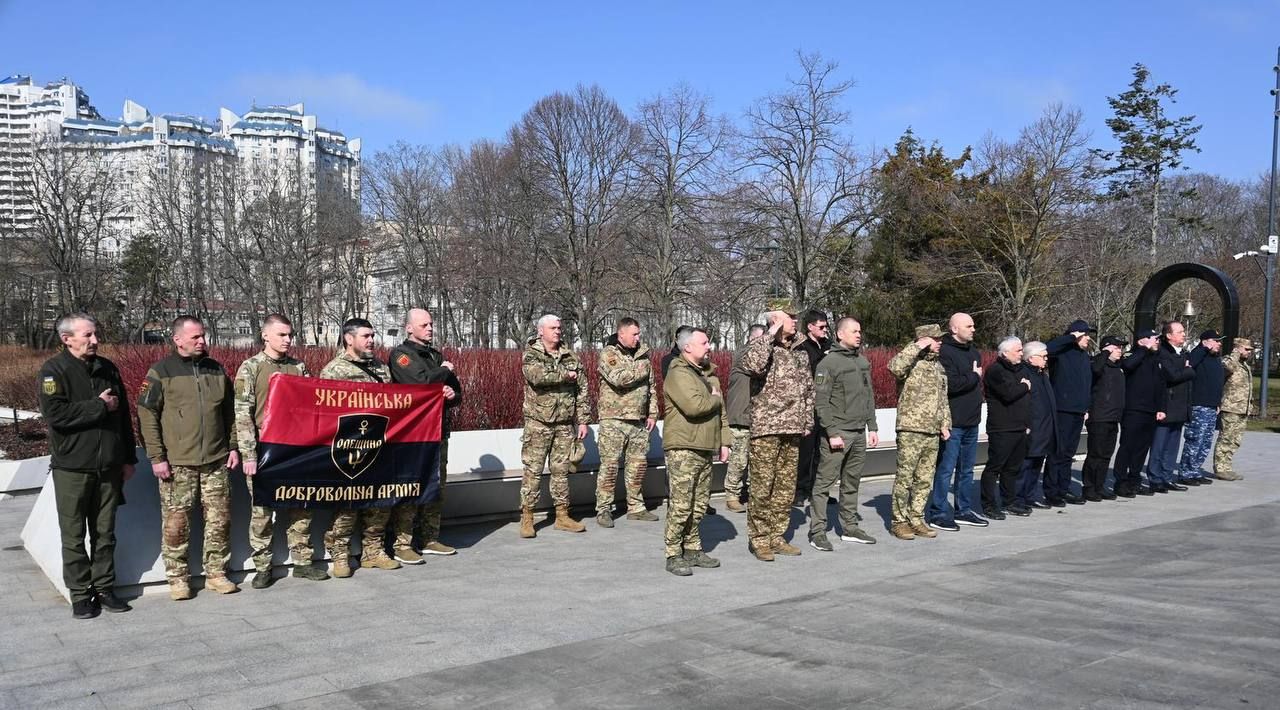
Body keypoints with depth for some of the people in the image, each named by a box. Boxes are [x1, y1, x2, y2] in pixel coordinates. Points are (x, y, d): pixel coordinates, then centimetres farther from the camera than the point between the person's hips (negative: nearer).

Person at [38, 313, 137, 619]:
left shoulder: (108, 369, 9)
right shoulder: (54, 370, -6)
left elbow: (123, 415, 15)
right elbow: (55, 414, -21)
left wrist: (128, 458, 13)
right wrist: (99, 406, -15)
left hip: (108, 467, 4)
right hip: (72, 468, -4)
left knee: (105, 533, 10)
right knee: (74, 536, 4)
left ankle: (104, 588, 20)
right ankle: (80, 595, 13)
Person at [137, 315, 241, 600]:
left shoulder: (216, 370, 12)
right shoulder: (161, 372, -2)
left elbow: (229, 413, 18)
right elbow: (147, 416, -4)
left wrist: (233, 447, 12)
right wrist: (156, 458, -9)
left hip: (216, 461, 4)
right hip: (177, 464, -4)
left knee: (219, 520, 6)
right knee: (176, 523, 0)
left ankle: (216, 573, 17)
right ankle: (177, 577, 13)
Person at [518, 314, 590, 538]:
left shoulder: (570, 357, 11)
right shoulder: (530, 355, -3)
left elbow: (582, 390, 11)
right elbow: (537, 376, -25)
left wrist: (583, 420, 6)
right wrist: (565, 375, -15)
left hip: (565, 425, 4)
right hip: (538, 423, -4)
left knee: (561, 471, 10)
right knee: (532, 471, -2)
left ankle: (562, 516, 18)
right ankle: (526, 518, 4)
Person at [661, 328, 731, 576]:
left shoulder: (709, 374, 19)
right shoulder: (678, 374, -10)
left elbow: (721, 413, 24)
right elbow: (694, 406, -25)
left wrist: (724, 441, 16)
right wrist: (715, 399, -6)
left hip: (705, 448, 8)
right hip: (683, 449, -8)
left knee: (699, 505, 12)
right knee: (681, 505, -8)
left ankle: (692, 549, 22)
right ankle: (673, 555, -1)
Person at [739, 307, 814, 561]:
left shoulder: (800, 352, 16)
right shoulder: (762, 345, -4)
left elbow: (808, 389, 23)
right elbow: (752, 365, -28)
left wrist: (808, 422, 16)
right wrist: (770, 336, -21)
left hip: (793, 430, 7)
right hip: (766, 428, -7)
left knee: (786, 486, 11)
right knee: (762, 485, -3)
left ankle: (777, 537, 21)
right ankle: (759, 539, 7)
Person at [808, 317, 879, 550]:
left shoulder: (863, 362, 15)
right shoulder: (829, 363, -8)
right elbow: (821, 402, -12)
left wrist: (872, 427, 14)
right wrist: (832, 433, -17)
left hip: (859, 433, 7)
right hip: (837, 432, -7)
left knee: (852, 482, 12)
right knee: (825, 482, -6)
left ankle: (849, 527, 20)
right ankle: (817, 532, -2)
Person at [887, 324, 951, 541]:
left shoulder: (938, 367, 17)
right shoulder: (911, 362, -7)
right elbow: (895, 367, -32)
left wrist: (944, 423, 15)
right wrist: (917, 346, -23)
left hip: (932, 433, 7)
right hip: (910, 431, -7)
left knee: (925, 480, 10)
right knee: (905, 477, -2)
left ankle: (916, 519, 20)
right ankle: (899, 521, 6)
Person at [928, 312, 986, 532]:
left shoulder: (974, 352, 15)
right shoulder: (944, 352, -13)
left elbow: (980, 378, 25)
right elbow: (951, 384, -24)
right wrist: (974, 376, -10)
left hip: (971, 421, 9)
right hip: (953, 421, -9)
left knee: (966, 469, 15)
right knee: (945, 469, -5)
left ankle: (964, 510, 25)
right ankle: (938, 514, 2)